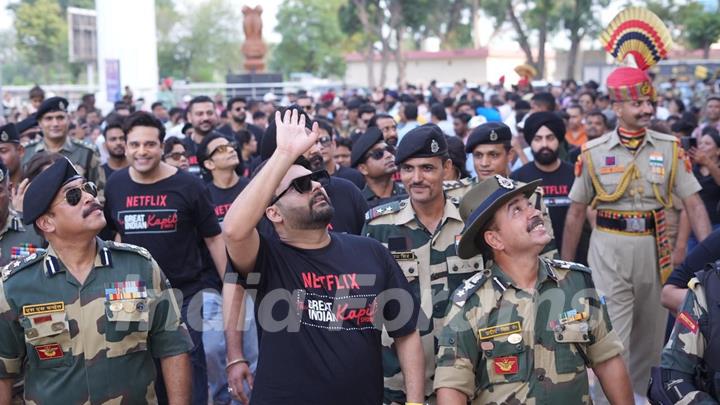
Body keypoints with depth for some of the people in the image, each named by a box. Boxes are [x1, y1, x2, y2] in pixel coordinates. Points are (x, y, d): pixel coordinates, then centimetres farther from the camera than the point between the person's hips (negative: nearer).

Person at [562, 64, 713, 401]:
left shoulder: (670, 149, 1)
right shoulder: (594, 152, -3)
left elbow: (693, 204, -2)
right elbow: (576, 213, 3)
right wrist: (566, 265, 4)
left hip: (654, 249, 3)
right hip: (609, 250, -3)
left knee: (650, 338, 17)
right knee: (612, 339, -5)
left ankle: (640, 396, 36)